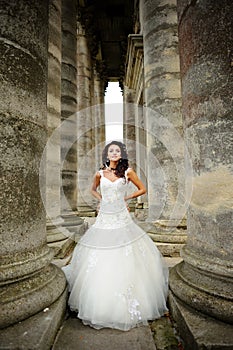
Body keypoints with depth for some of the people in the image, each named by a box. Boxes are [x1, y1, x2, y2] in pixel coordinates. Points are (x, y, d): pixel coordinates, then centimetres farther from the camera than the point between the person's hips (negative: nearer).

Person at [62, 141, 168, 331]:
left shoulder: (128, 171, 2)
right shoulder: (100, 174, 6)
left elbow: (142, 189, 11)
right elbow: (93, 190, 23)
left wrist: (126, 198, 4)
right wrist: (102, 199, 7)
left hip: (122, 219, -1)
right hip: (104, 219, 2)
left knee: (125, 262, 4)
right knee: (100, 263, 5)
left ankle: (129, 307, 24)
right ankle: (101, 305, 26)